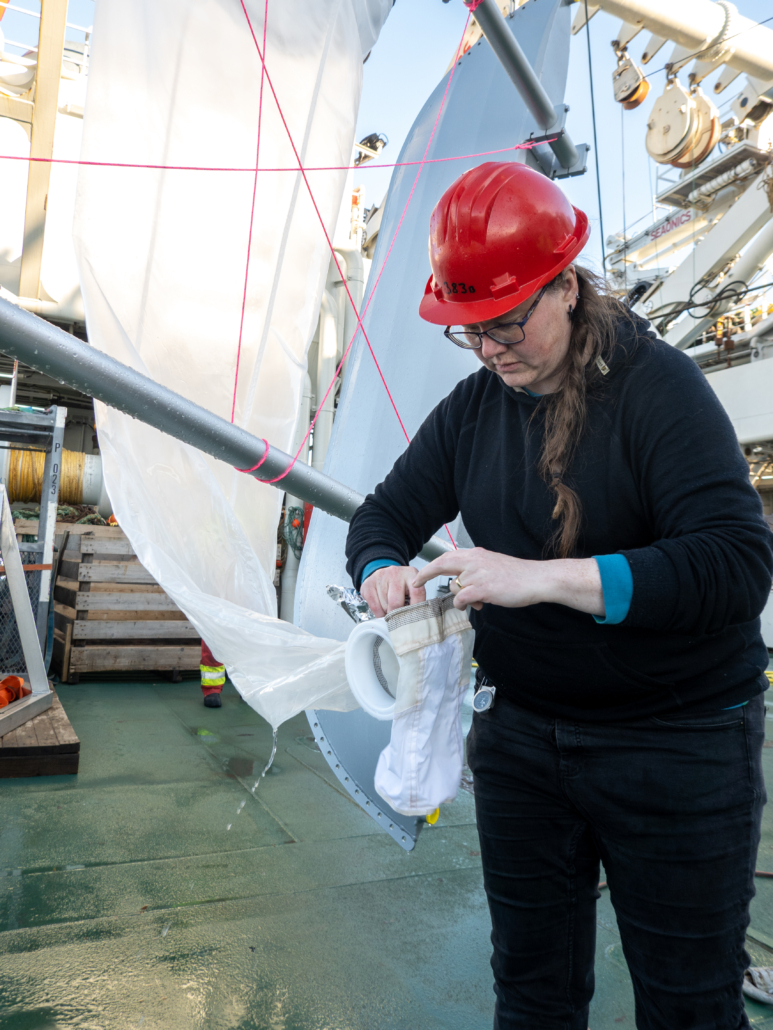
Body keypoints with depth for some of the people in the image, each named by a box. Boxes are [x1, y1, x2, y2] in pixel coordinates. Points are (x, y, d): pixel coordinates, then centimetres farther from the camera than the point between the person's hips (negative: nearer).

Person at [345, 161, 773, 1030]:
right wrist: (383, 571, -17)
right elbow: (386, 513, 6)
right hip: (521, 732, 5)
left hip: (676, 744, -4)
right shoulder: (474, 407, 2)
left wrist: (547, 578, -33)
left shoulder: (657, 386, -15)